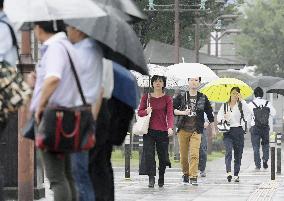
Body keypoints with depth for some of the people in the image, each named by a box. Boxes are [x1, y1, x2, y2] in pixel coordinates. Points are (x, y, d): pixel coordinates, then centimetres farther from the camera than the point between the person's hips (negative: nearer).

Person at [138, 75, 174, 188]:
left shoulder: (167, 99, 4)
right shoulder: (146, 97, 8)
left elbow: (170, 114, -6)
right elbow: (139, 112, 10)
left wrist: (170, 127, -22)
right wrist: (146, 111, -14)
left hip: (163, 131, 0)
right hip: (149, 130, 0)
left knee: (163, 155, 5)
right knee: (149, 154, -11)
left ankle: (161, 178, 22)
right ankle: (151, 179, -12)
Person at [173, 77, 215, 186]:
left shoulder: (203, 98, 7)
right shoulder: (181, 97, 4)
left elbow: (209, 114, 15)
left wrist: (213, 129, 18)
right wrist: (183, 112, -14)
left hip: (196, 130, -1)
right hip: (183, 129, 1)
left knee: (194, 154, -13)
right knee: (183, 155, 5)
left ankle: (193, 177, -14)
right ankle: (185, 174, 25)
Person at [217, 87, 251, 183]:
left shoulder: (241, 105, 5)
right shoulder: (225, 105, 11)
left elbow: (248, 112, -14)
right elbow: (218, 117, 7)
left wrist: (241, 100, -17)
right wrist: (223, 118, -15)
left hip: (239, 131, 0)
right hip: (228, 131, 0)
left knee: (238, 154, 3)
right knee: (228, 151, -19)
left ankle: (236, 174, 11)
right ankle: (228, 172, -30)